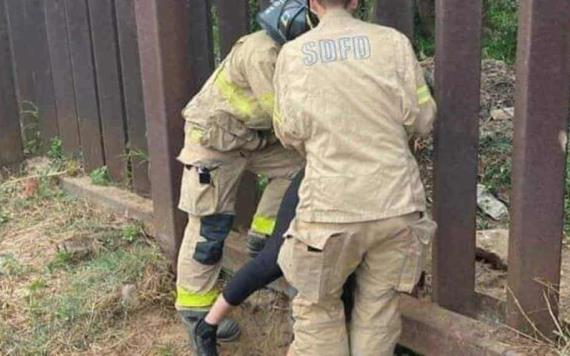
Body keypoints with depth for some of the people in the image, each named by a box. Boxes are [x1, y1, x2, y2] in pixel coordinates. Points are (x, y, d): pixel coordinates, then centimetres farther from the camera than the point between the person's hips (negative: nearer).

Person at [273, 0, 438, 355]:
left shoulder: (292, 54, 0)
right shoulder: (392, 42, -3)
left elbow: (289, 132, 3)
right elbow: (422, 119, 0)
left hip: (331, 205, 0)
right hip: (394, 201, 1)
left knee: (318, 305, 18)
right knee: (379, 305, 16)